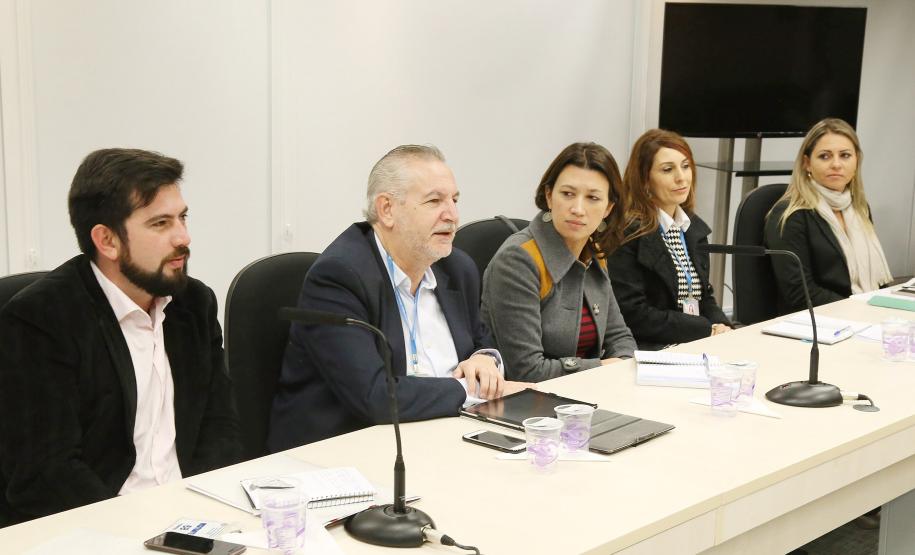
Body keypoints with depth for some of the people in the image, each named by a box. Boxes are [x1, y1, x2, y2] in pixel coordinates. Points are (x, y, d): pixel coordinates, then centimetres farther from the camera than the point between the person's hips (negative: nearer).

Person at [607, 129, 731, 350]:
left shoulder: (694, 227, 15)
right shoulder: (628, 232, -11)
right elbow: (633, 313, -16)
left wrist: (721, 325, -2)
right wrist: (708, 330, -15)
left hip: (699, 347, 8)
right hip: (650, 349, -8)